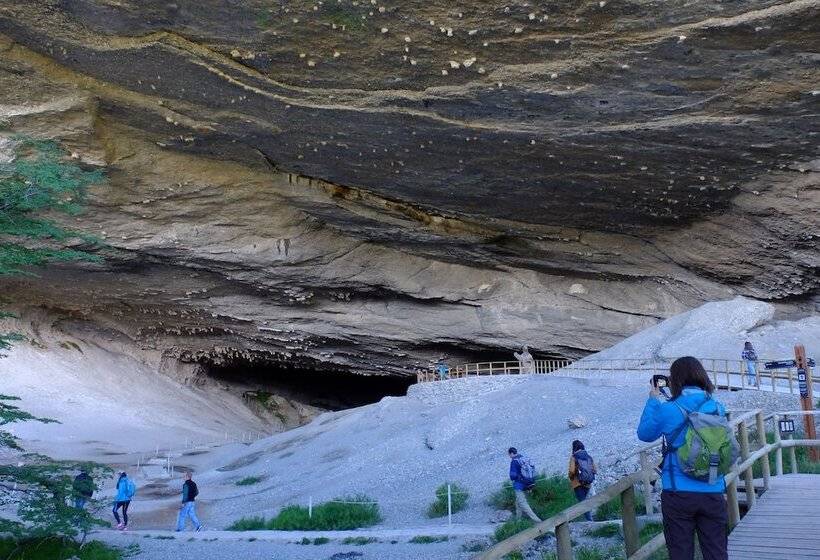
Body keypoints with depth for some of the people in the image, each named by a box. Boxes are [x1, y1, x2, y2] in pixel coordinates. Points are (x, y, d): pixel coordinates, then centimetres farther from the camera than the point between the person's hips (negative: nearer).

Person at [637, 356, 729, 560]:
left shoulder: (668, 410, -11)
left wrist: (653, 400, 14)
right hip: (713, 493, 3)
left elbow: (644, 434, 6)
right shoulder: (718, 408, 0)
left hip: (678, 493, -3)